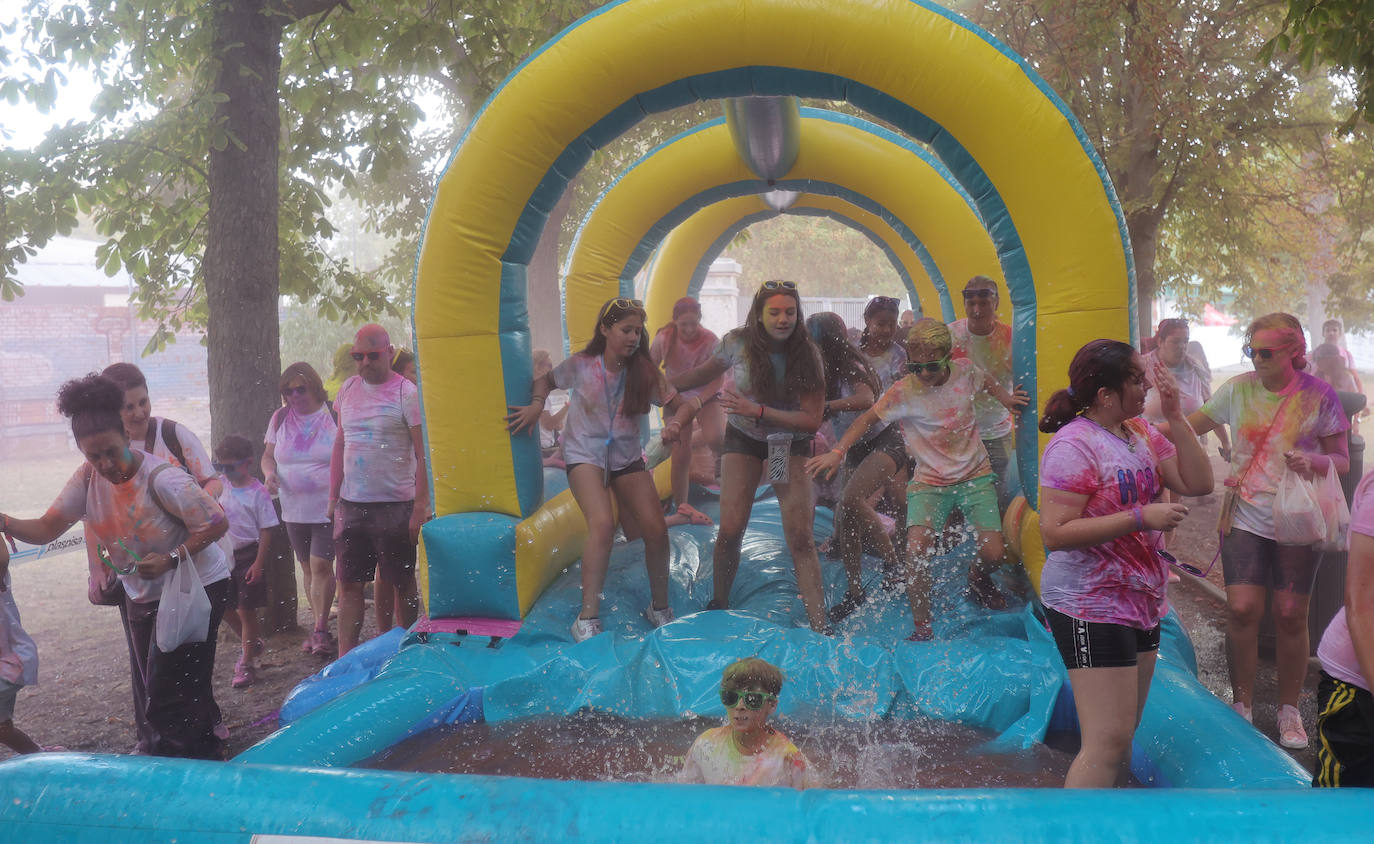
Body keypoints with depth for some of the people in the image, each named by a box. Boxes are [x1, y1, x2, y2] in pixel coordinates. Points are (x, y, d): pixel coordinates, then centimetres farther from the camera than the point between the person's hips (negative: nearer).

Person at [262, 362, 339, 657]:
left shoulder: (334, 415, -6)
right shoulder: (280, 418, 6)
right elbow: (268, 454, 14)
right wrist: (269, 473, -8)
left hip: (328, 508, -5)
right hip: (294, 509, 5)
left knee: (321, 566, -10)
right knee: (308, 567, 11)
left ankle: (320, 630, 0)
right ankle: (320, 626, 21)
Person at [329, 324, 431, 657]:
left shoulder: (406, 393, -8)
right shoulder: (348, 389, 10)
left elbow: (424, 454, -10)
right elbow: (340, 445, 16)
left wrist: (420, 508, -15)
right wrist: (333, 499, 12)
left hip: (395, 505, -5)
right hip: (351, 504, 5)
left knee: (403, 583, 5)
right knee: (348, 583, 5)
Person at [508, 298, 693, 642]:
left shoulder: (644, 372, -6)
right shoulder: (580, 365, -9)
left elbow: (682, 405, -4)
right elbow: (547, 380, 11)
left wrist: (675, 423, -26)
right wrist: (537, 404, -8)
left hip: (627, 457, 3)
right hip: (585, 454, -3)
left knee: (656, 530, -9)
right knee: (603, 523, -27)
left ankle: (659, 608, 16)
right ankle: (588, 617, -20)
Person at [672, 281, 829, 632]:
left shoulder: (807, 355, -15)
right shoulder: (737, 342, -12)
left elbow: (812, 420, -18)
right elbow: (706, 372, 8)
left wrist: (757, 411, -27)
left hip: (791, 443, -1)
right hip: (743, 439, 1)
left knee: (801, 538, -11)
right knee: (731, 530, -11)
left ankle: (820, 628, -8)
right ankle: (718, 607, 13)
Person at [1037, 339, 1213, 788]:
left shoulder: (1142, 433, 10)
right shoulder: (1074, 445, -16)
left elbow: (1198, 483, 5)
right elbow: (1055, 532, -23)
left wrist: (1175, 416, -3)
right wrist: (1141, 517, -24)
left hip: (1140, 600, 9)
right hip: (1090, 608, -9)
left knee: (1123, 735, 15)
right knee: (1108, 742, -12)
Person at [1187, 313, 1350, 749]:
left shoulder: (1319, 395, -3)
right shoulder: (1239, 389, 1)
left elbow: (1341, 460, 2)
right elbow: (1192, 426, 12)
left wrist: (1315, 460, -19)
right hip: (1246, 516, 1)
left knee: (1291, 615, 2)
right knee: (1242, 610, -7)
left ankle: (1289, 710, 21)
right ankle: (1242, 705, 12)